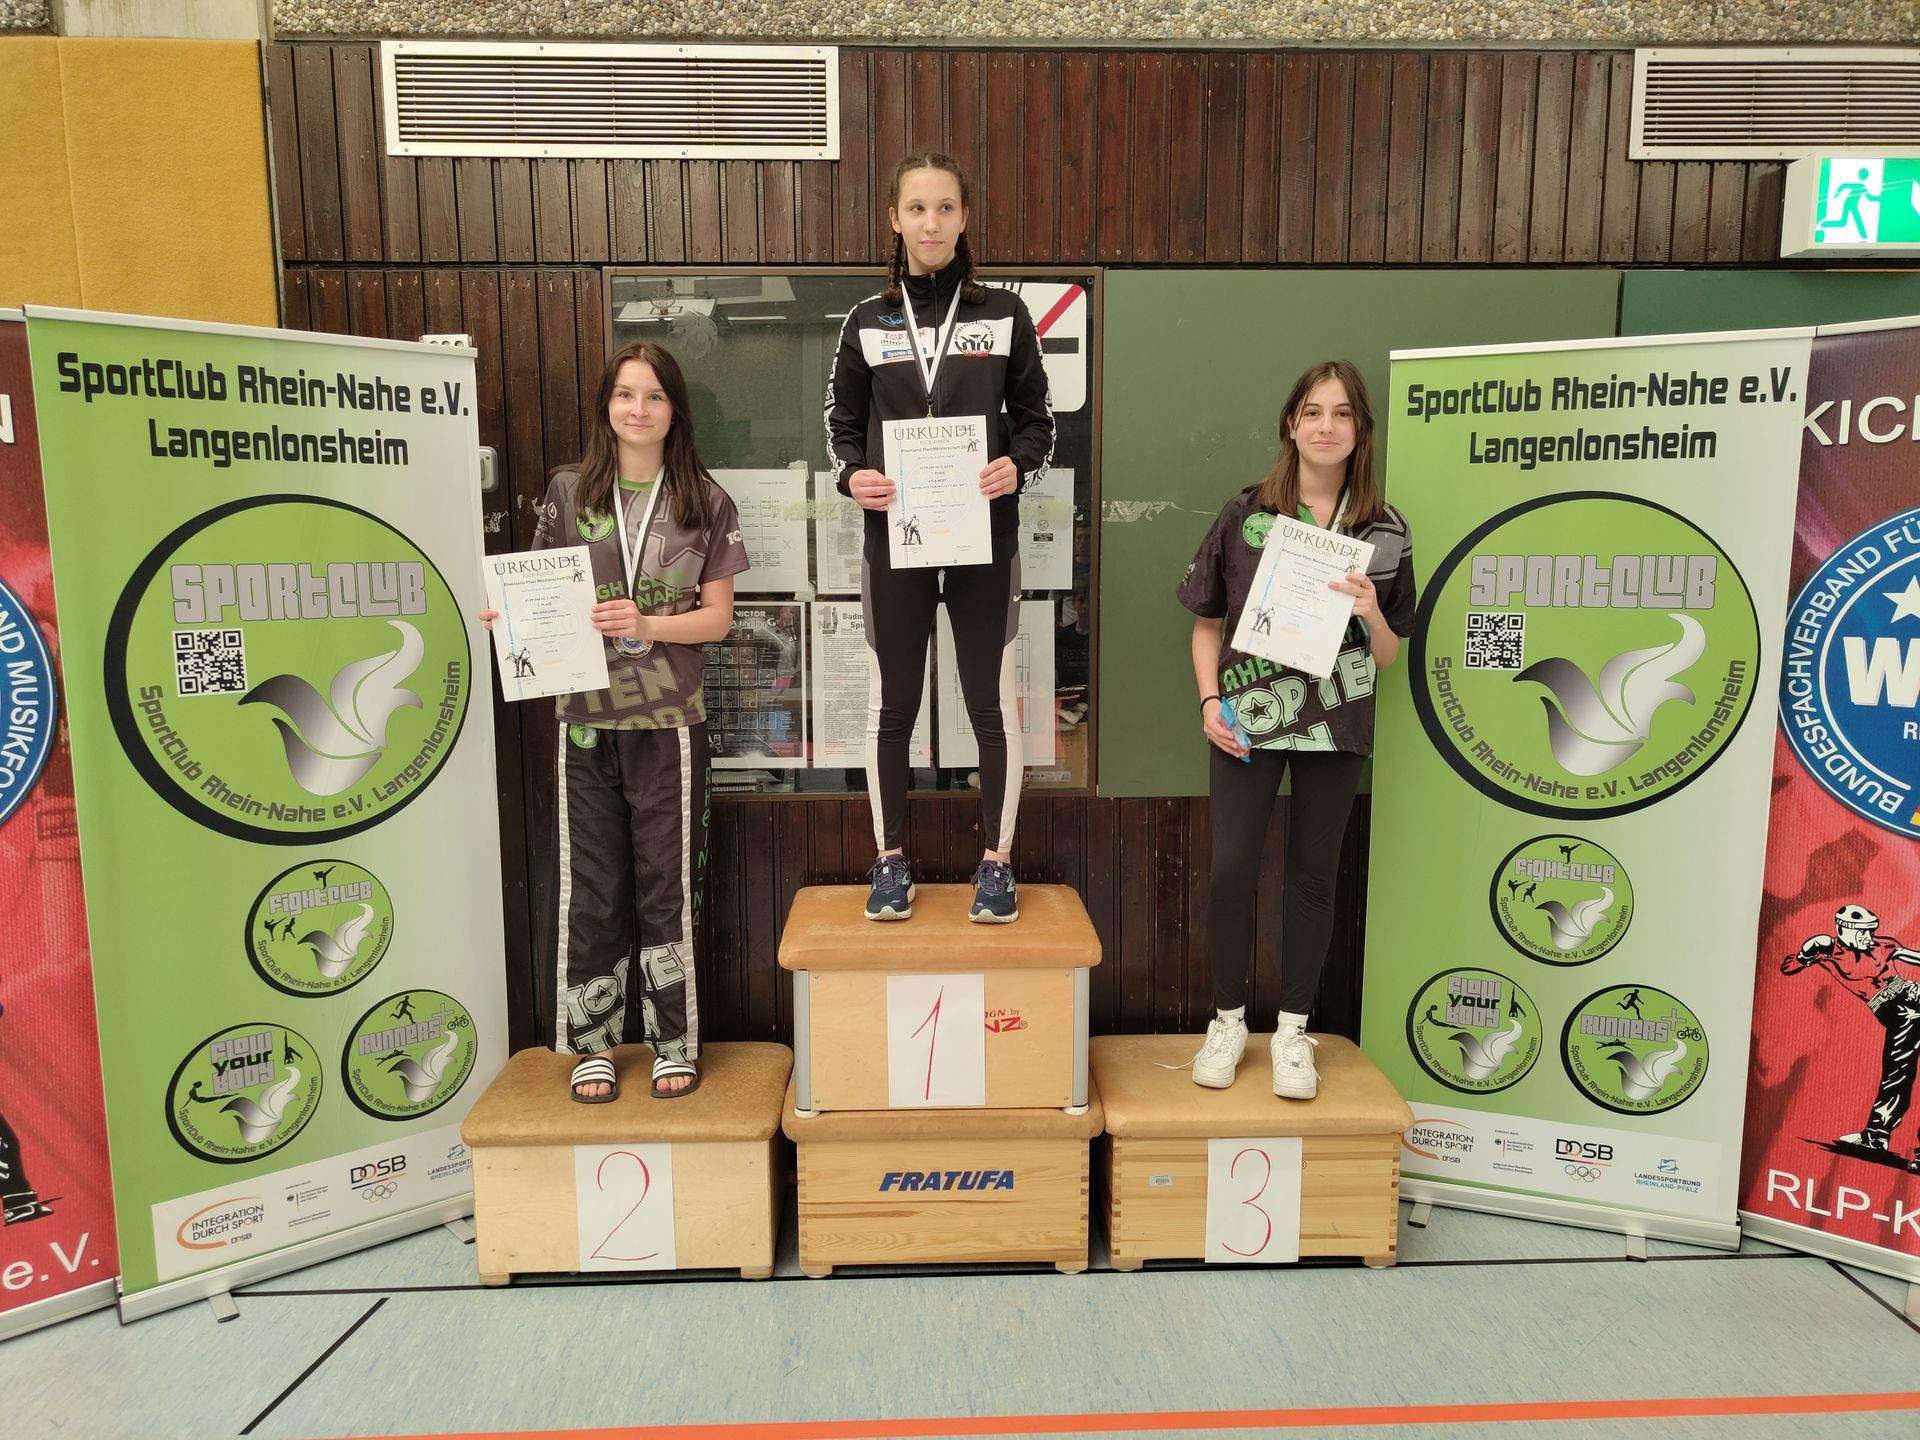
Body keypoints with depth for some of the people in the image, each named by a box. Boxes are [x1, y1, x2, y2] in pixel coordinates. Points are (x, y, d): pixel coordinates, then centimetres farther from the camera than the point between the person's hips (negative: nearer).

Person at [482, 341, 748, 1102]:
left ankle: (675, 1042, 20)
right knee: (589, 883, 7)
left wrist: (648, 626, -15)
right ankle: (591, 1045, 21)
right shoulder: (568, 491, 6)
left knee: (667, 882, 5)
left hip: (669, 720, -1)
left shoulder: (706, 502, 3)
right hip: (584, 715, 1)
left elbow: (717, 616, 2)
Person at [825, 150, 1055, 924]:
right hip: (894, 538, 1)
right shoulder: (868, 320, 6)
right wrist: (853, 474, -10)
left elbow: (1036, 418, 6)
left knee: (993, 704, 4)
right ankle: (891, 861, 21)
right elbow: (842, 423, 10)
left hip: (984, 536, -1)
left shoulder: (1004, 313, 4)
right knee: (892, 707, 7)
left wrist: (1016, 466, -15)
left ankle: (996, 862, 17)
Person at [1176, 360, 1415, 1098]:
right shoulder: (1244, 514, 0)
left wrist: (1370, 615, -13)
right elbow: (1207, 622, 5)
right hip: (1248, 718, -1)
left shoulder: (1385, 531, 3)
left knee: (1313, 872, 9)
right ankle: (1228, 1021, 18)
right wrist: (1210, 702, -7)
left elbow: (1388, 657, 7)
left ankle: (1293, 1031, 23)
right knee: (1231, 868, -2)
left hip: (1335, 724, 1)